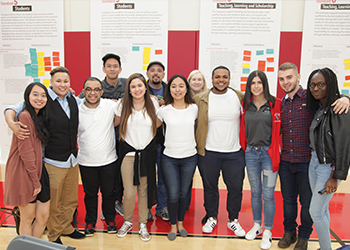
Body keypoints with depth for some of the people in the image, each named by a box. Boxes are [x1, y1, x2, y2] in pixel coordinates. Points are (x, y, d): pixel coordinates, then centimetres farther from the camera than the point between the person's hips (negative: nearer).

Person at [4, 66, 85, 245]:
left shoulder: (75, 101, 6)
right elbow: (11, 110, -15)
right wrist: (13, 125, -35)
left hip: (73, 161, 6)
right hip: (53, 162, -6)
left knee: (71, 200, 20)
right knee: (52, 203, 8)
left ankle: (66, 228, 41)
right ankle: (54, 235, 30)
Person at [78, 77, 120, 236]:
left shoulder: (111, 105, -9)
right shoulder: (77, 110, -6)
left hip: (109, 160, 0)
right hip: (86, 162, 1)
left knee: (108, 193, 15)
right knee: (90, 193, 16)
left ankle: (110, 220, 37)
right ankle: (90, 222, 37)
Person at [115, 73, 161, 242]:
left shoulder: (153, 103, 0)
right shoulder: (123, 105, -2)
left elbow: (157, 123, 12)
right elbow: (116, 122, 11)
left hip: (147, 152, 1)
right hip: (128, 152, -1)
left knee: (144, 190, 10)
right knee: (129, 193, -1)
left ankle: (143, 224, 28)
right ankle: (127, 222, 26)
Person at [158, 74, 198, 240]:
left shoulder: (194, 108, 0)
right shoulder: (164, 110, -5)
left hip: (189, 158, 2)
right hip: (169, 158, -1)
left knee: (184, 193, 13)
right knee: (173, 195, 2)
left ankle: (180, 223, 34)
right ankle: (173, 225, 25)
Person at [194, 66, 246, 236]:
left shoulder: (240, 97, 1)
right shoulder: (200, 99, -1)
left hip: (234, 153, 1)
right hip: (208, 153, 0)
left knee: (235, 188, 9)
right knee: (210, 187, 13)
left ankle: (233, 220, 30)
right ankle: (211, 217, 33)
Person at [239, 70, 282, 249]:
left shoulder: (276, 104, -6)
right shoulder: (246, 105, 4)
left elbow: (280, 130, -4)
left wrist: (278, 152, -7)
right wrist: (244, 148, 7)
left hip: (269, 153, -3)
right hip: (251, 153, 4)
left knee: (268, 194, 2)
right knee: (255, 192, 15)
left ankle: (267, 231, 18)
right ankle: (257, 225, 32)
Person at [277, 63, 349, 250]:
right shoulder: (281, 103, 7)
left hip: (307, 162, -4)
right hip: (285, 162, 4)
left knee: (307, 202, 12)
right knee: (288, 199, 17)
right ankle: (289, 231, 37)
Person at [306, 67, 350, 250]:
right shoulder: (318, 108, 9)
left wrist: (335, 177, -18)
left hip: (328, 166, -8)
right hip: (314, 163, 8)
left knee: (316, 211, -2)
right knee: (322, 209, 16)